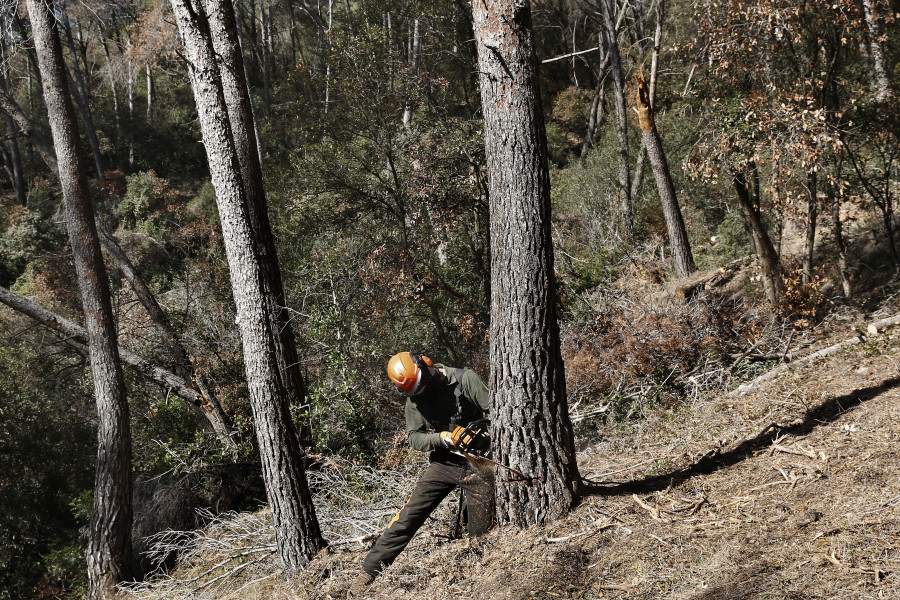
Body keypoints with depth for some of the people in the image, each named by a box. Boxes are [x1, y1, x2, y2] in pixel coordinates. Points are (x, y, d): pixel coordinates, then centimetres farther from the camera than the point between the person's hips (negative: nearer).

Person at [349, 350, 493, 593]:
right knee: (408, 516, -4)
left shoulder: (465, 380, -13)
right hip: (443, 462, 3)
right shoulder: (415, 397, 2)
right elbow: (414, 438, 1)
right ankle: (370, 570, 1)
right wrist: (443, 437, -16)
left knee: (481, 531, 1)